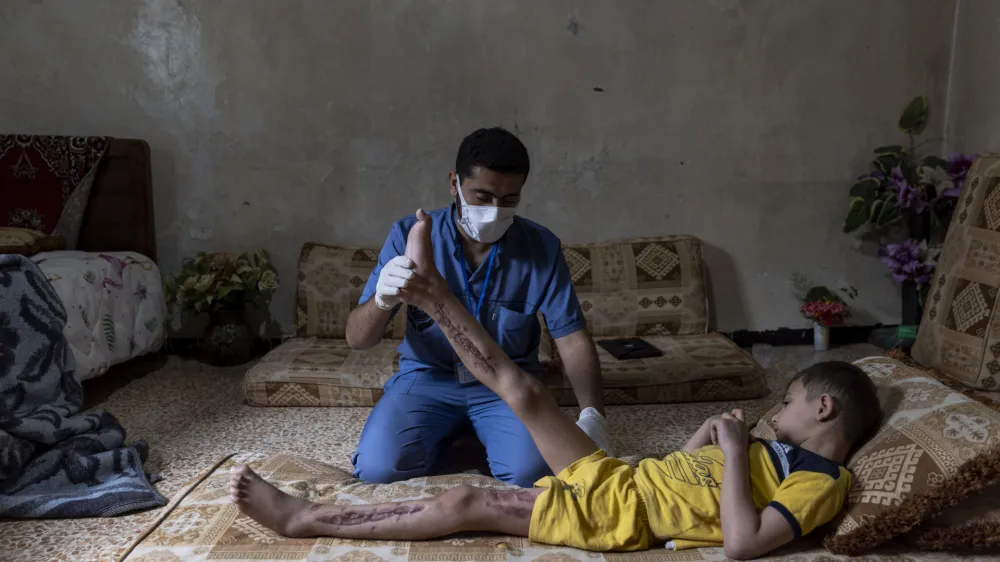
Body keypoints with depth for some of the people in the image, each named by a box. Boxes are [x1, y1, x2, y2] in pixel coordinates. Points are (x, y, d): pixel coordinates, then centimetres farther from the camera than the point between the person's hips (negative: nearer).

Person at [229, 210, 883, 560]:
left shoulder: (819, 483, -9)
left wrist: (734, 452, -20)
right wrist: (712, 433, 10)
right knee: (520, 387, 2)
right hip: (617, 477, 8)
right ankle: (431, 292, 16)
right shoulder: (776, 453, 18)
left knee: (465, 504, -13)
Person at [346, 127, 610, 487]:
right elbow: (357, 339, -12)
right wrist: (382, 300, -36)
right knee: (377, 467, -24)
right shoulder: (409, 235, -12)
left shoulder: (542, 247, -10)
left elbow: (572, 338, -8)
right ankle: (462, 441, 6)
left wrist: (592, 413, -25)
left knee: (530, 470, -26)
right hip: (427, 378, 0)